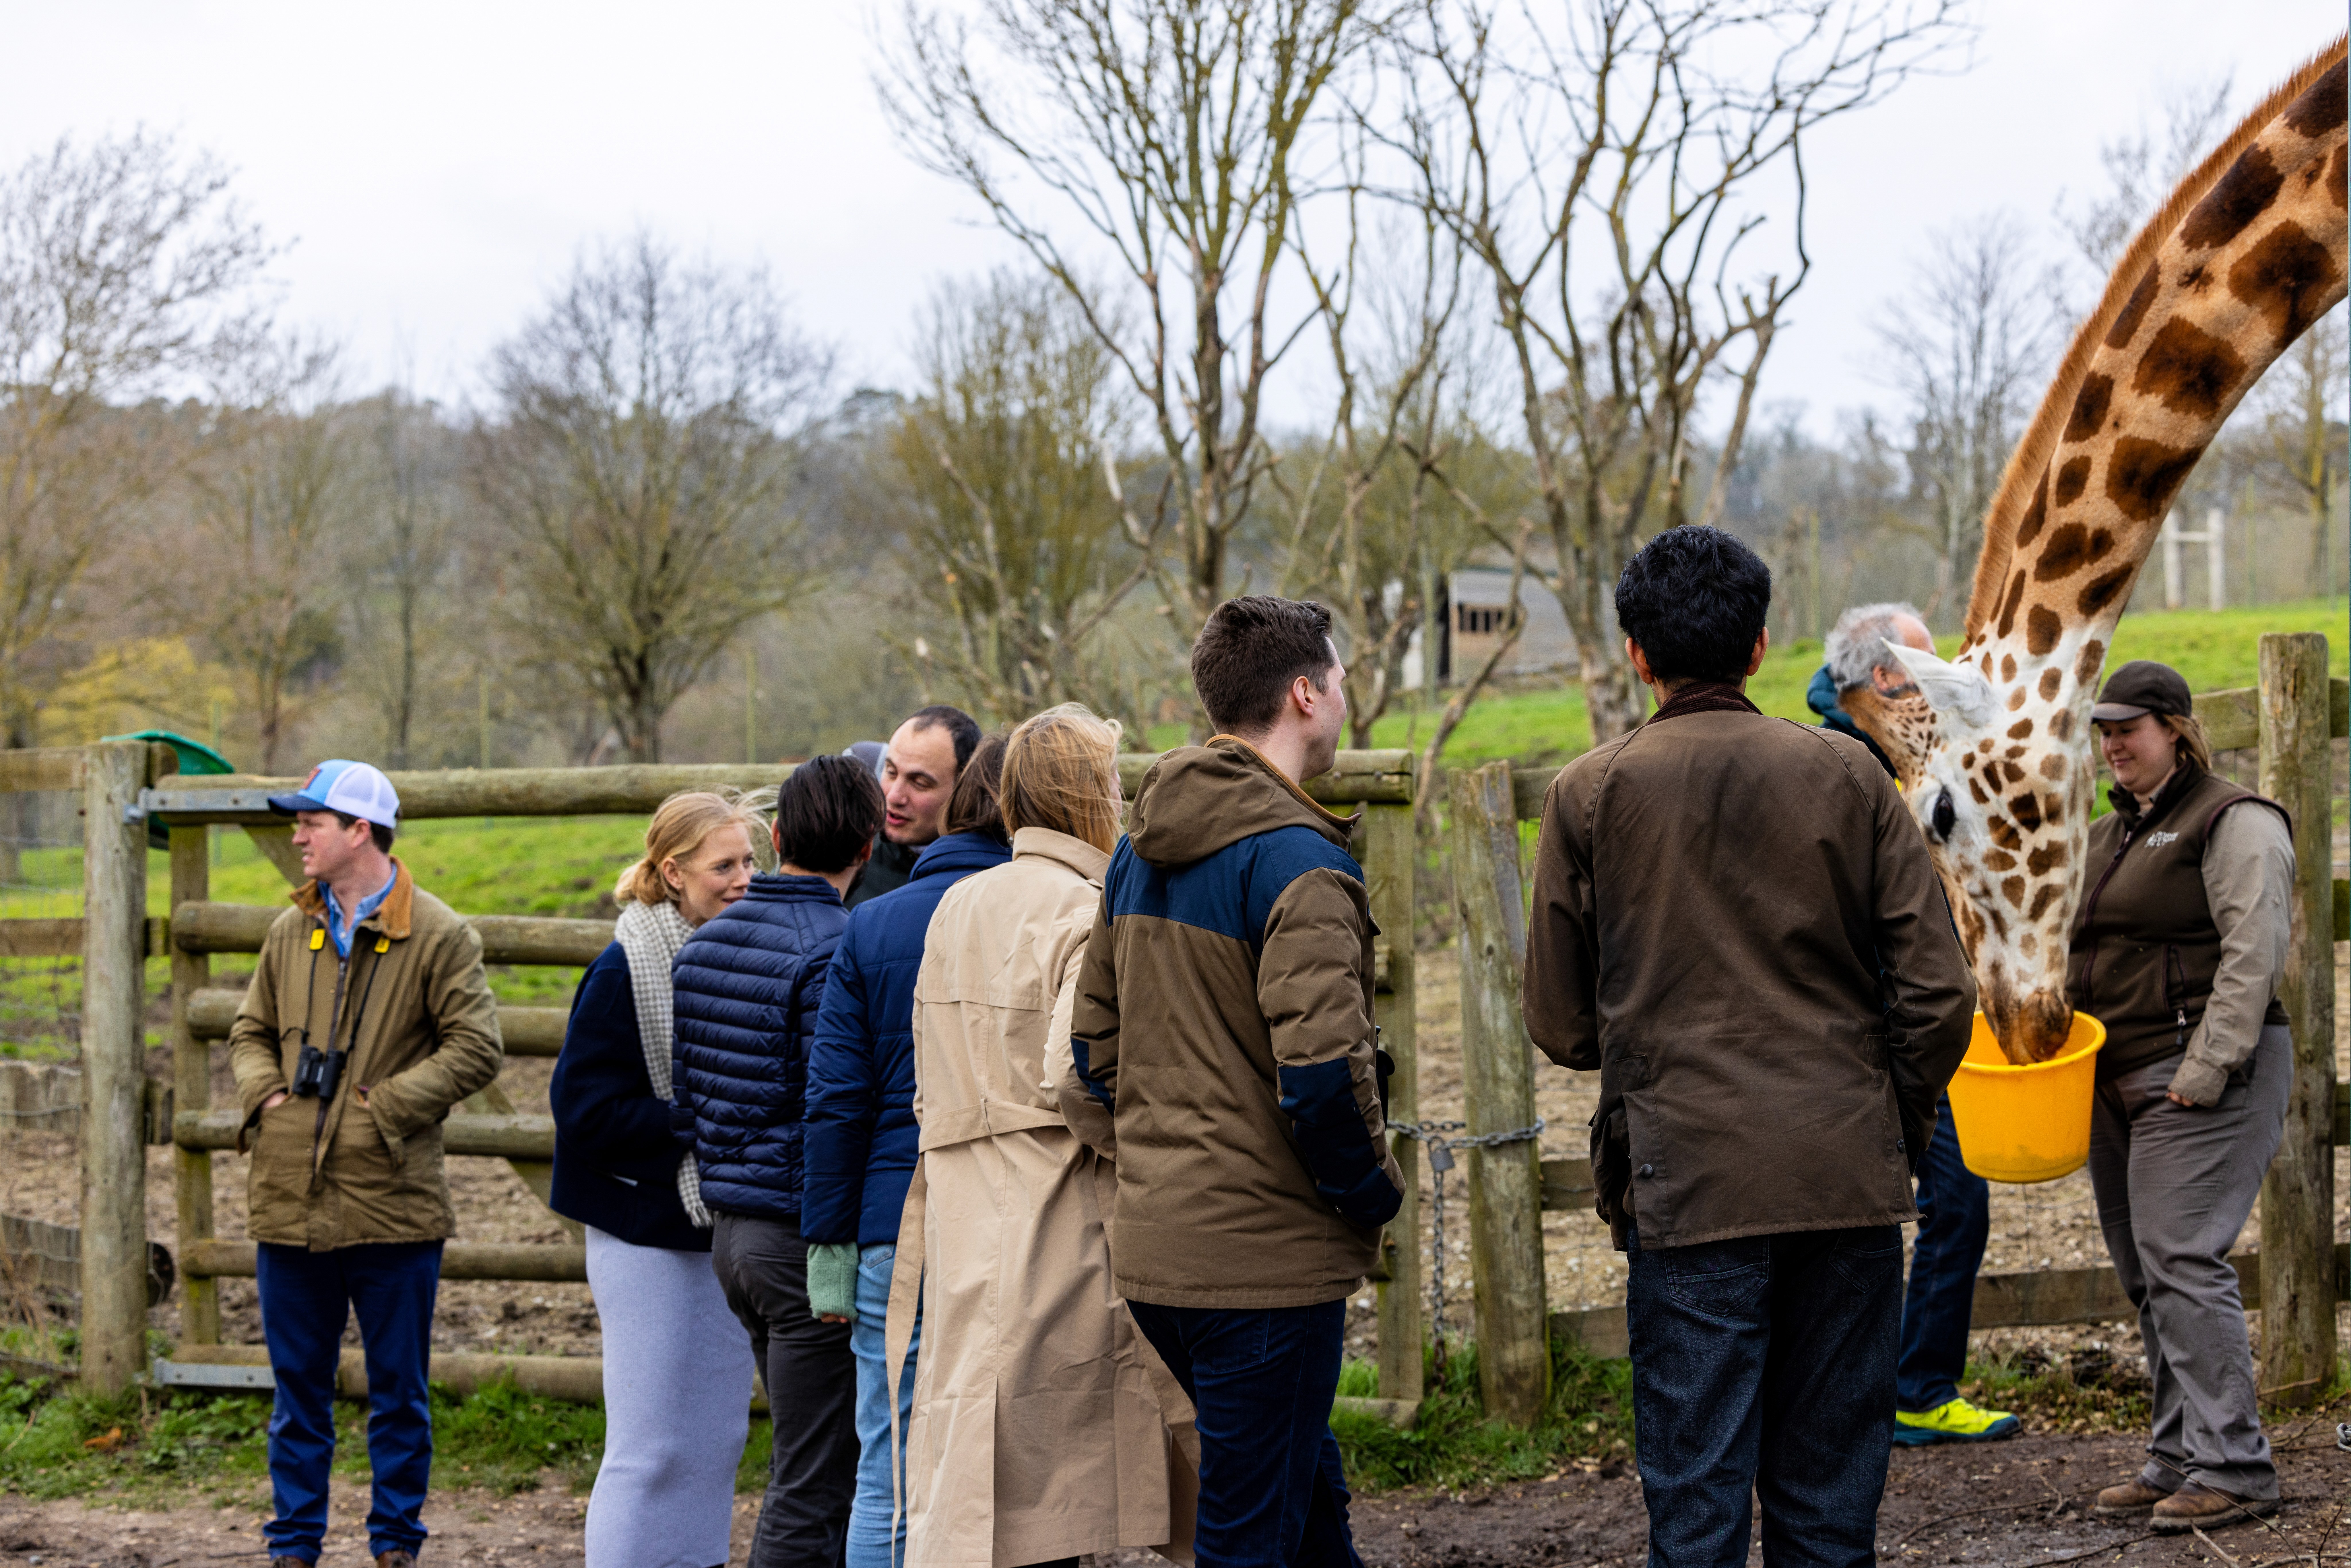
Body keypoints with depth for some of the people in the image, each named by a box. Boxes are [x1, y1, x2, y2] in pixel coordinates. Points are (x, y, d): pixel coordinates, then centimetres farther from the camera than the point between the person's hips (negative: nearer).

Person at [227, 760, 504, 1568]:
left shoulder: (437, 937, -6)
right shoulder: (292, 932, 11)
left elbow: (476, 1049, -10)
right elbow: (251, 1032, 20)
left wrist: (384, 1106, -14)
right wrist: (263, 1093, 0)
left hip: (393, 1206, -4)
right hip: (291, 1201, 5)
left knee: (398, 1393, 5)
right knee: (299, 1388, 11)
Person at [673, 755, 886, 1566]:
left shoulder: (702, 943, 10)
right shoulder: (836, 950, -16)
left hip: (729, 1230, 9)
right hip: (808, 1235, -9)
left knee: (812, 1464, 19)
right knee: (812, 1490, -3)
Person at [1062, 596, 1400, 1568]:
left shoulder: (1141, 853, 11)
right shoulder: (1297, 861, -16)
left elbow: (1092, 1049, 16)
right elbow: (1320, 1068, -23)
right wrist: (1373, 1194, -8)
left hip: (1153, 1251, 9)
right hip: (1267, 1252, -9)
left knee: (1307, 1486, 22)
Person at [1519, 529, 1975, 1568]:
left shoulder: (1591, 794, 1)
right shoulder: (1848, 776, 4)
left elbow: (1559, 1024, 4)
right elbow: (1939, 992, 0)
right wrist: (1896, 1131, 14)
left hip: (1689, 1183, -2)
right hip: (1849, 1180, 2)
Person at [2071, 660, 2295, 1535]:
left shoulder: (2235, 824, -6)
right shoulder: (2107, 837, 20)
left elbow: (2254, 957, -15)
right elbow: (2082, 959, 25)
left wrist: (2204, 1072, -20)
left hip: (2204, 1078, -9)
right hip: (2118, 1085, 9)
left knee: (2182, 1262, -14)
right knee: (2144, 1274, 7)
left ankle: (2232, 1469, -12)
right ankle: (2180, 1460, 13)